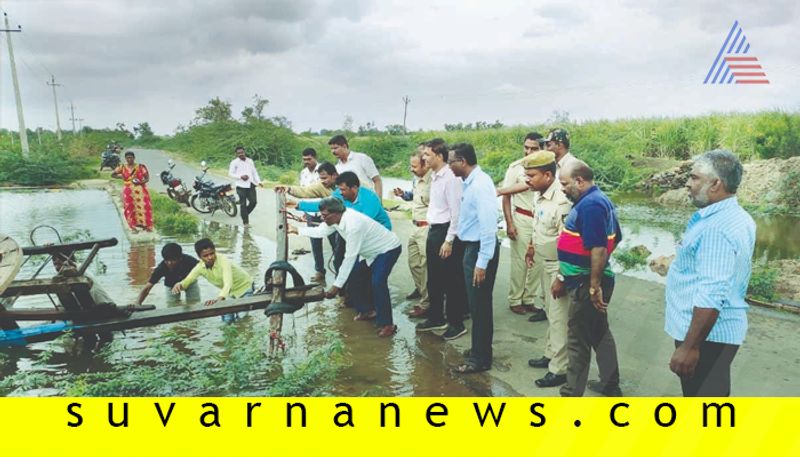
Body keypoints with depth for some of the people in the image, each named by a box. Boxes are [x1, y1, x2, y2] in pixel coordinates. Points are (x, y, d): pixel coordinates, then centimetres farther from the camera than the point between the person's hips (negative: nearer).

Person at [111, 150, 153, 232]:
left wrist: (140, 182, -19)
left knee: (144, 207, -3)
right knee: (130, 208, 2)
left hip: (140, 190, -1)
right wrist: (121, 177, -1)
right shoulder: (122, 167, 3)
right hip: (128, 191, 1)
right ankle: (133, 227, 12)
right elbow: (113, 175, 13)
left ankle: (146, 225, 10)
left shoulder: (141, 166, -2)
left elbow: (147, 178, -2)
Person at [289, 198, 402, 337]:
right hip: (370, 251, 10)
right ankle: (365, 311, 24)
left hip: (388, 249, -10)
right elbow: (320, 231, 9)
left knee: (377, 282, -25)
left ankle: (387, 324, -14)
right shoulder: (336, 218, -10)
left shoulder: (353, 225, -36)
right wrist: (296, 230, 5)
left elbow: (349, 257, -34)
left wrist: (337, 285, -30)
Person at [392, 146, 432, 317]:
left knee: (425, 265, -2)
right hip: (416, 226, 9)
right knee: (413, 261, 20)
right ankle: (420, 289, 43)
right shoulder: (417, 177, 5)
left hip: (427, 228, -9)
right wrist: (403, 194, 5)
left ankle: (426, 304, 8)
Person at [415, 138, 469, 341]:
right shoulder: (434, 177, 10)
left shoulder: (451, 178, -16)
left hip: (446, 232, -9)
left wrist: (449, 241, -19)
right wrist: (431, 235, 16)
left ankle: (456, 323, 14)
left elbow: (456, 212, -18)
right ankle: (436, 318, 31)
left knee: (451, 281, 2)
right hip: (433, 232, 9)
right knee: (433, 279, 17)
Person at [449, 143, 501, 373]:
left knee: (479, 305, 2)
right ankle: (479, 349, 34)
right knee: (476, 304, 19)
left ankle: (480, 358, 15)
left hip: (480, 249, -9)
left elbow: (488, 225, -24)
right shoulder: (470, 182, 8)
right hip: (471, 248, 9)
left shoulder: (480, 184, -20)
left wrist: (482, 263, -23)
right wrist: (474, 257, 14)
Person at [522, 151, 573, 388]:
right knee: (551, 312, 20)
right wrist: (532, 246, 22)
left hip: (559, 266, -9)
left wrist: (562, 278, -23)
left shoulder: (561, 201, -26)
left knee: (559, 317, 1)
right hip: (544, 263, 9)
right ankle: (551, 355, 35)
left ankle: (559, 369, 12)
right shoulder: (539, 194, 2)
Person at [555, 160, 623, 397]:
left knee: (578, 338, 1)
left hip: (587, 283, -10)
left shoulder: (590, 205, -21)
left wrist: (594, 286, -24)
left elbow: (599, 249, -28)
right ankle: (610, 384, 33)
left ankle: (572, 392, 12)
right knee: (600, 332, 20)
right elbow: (615, 238, 20)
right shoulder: (598, 200, 11)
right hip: (589, 280, 10)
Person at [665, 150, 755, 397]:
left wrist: (690, 346, -26)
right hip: (719, 330, 10)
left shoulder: (716, 227, -25)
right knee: (710, 394, 21)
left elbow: (711, 297, -29)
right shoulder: (736, 217, 8)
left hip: (707, 334, -10)